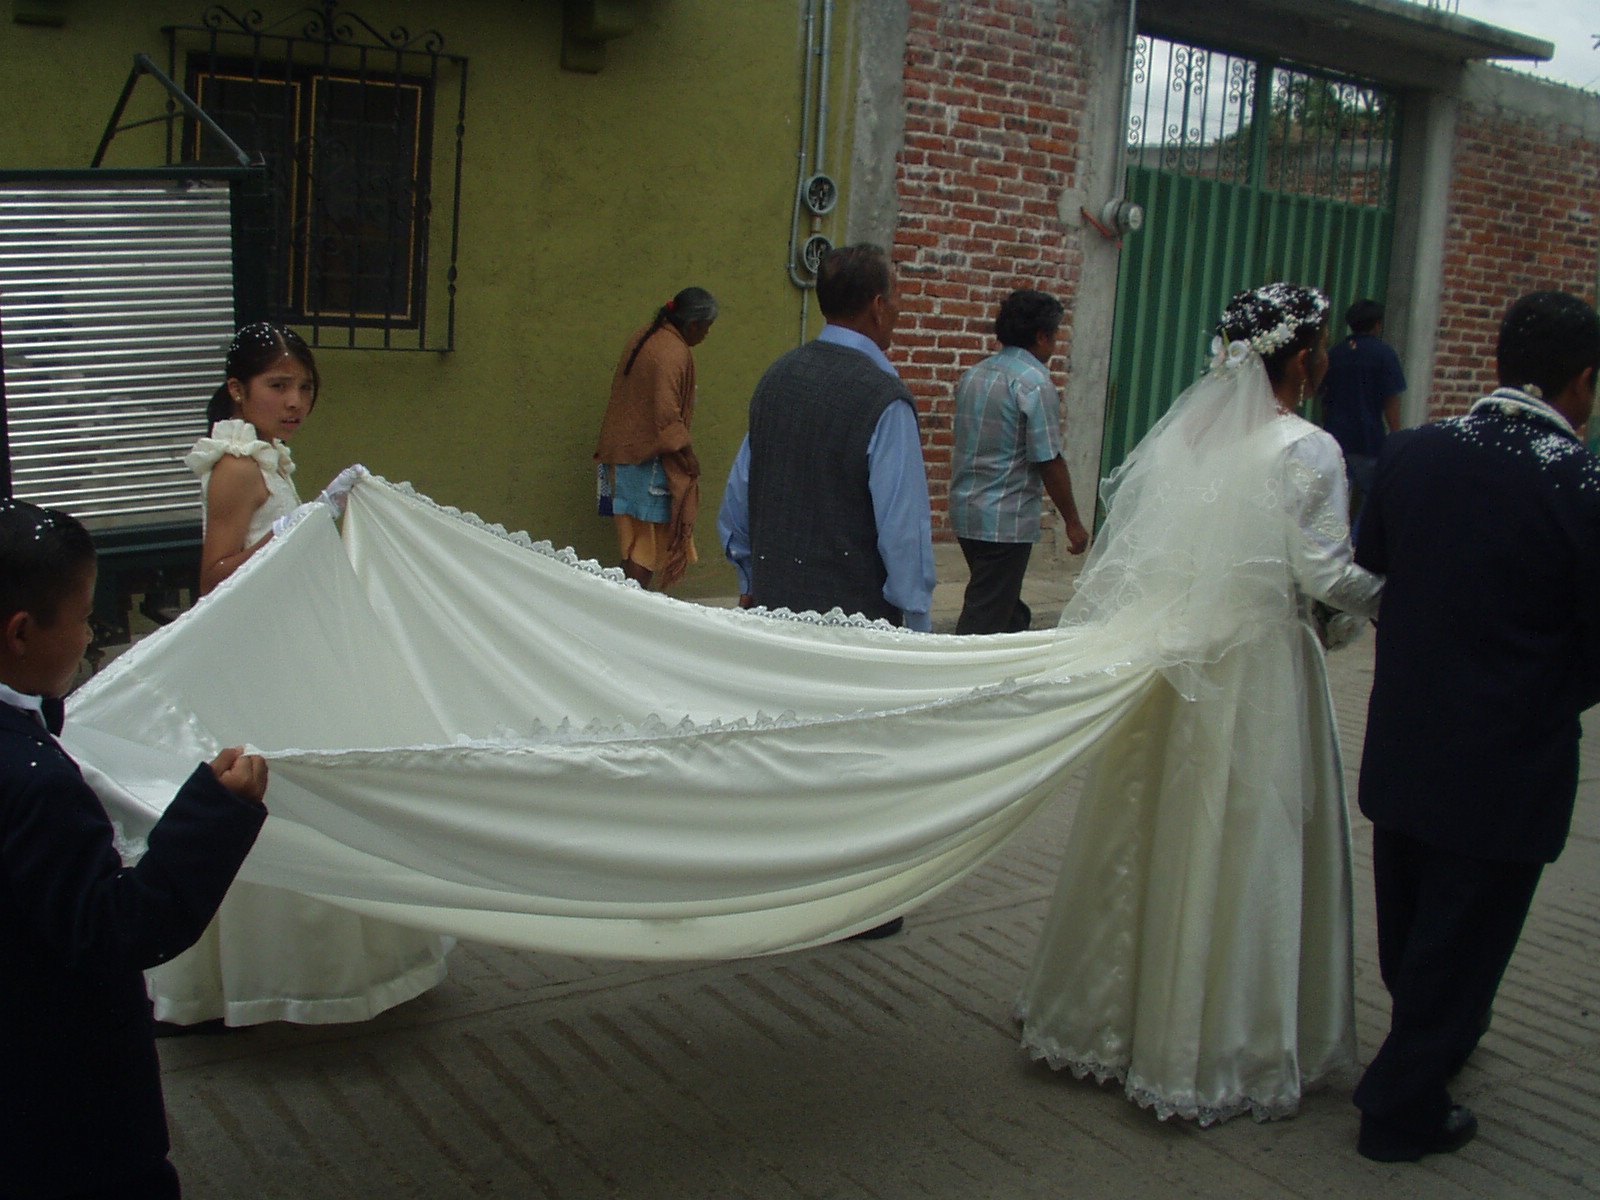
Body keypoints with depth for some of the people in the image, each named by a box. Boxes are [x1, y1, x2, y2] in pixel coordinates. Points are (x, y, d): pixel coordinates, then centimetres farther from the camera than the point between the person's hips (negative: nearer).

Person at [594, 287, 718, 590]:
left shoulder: (643, 338, 11)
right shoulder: (675, 353, -17)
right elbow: (667, 416, -21)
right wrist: (688, 457, -9)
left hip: (621, 450, 9)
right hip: (649, 460, -9)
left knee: (634, 542, 13)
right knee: (647, 545, -2)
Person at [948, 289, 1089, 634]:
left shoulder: (974, 374, 10)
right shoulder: (1034, 383, -14)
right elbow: (1049, 461, -15)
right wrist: (1073, 522, -6)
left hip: (966, 512, 8)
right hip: (1006, 520, -8)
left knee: (1010, 610, 20)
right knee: (985, 620, -3)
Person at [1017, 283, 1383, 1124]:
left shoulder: (1184, 430, 4)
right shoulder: (1307, 451, -13)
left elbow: (1121, 511, 5)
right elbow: (1327, 574, -15)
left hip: (1170, 662, 6)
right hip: (1256, 665, -6)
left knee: (1150, 829, 16)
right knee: (1242, 842, 5)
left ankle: (1106, 1014, 30)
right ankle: (1223, 1045, 18)